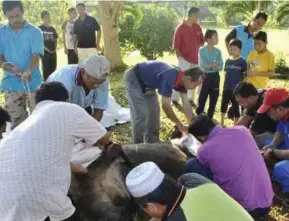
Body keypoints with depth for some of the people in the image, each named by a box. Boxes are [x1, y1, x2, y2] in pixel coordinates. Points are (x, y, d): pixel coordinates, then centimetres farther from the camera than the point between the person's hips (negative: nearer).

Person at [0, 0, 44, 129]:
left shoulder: (34, 31, -1)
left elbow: (36, 55, -11)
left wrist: (28, 72, -30)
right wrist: (11, 68, -19)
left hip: (33, 82, -2)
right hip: (11, 83, 2)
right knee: (16, 122, 8)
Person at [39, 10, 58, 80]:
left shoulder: (52, 29, 12)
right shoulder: (40, 28, -3)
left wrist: (55, 48, 3)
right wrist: (45, 48, -14)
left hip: (53, 52, 5)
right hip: (45, 52, -5)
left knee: (53, 69, 9)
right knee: (46, 69, -3)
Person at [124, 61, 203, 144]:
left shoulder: (181, 79, -8)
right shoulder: (170, 78, -35)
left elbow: (186, 105, -2)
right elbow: (166, 106, -28)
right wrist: (179, 125, -20)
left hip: (147, 81, 9)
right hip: (134, 78, -9)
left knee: (153, 110, 9)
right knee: (141, 114, -11)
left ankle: (152, 142, 20)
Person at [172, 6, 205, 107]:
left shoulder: (197, 26, 5)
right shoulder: (180, 28, -11)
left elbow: (202, 40, 15)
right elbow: (176, 45, -10)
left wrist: (199, 51, 8)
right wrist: (179, 56, -12)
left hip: (196, 58, 6)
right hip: (184, 58, -6)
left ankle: (190, 99, 22)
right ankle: (174, 99, 2)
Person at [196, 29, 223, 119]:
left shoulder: (218, 51, 3)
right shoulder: (202, 50, -9)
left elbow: (221, 66, -3)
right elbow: (202, 66, -16)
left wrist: (209, 66, -19)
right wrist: (213, 65, -14)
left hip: (215, 76, 4)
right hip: (206, 76, -4)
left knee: (214, 99, 9)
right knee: (202, 99, -2)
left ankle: (209, 118, 21)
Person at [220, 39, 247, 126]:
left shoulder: (242, 62, -7)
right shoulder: (228, 61, 5)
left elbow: (244, 75, -4)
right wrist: (224, 85, 9)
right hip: (227, 88, 4)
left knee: (235, 106, 6)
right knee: (224, 104, 10)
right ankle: (222, 123, 28)